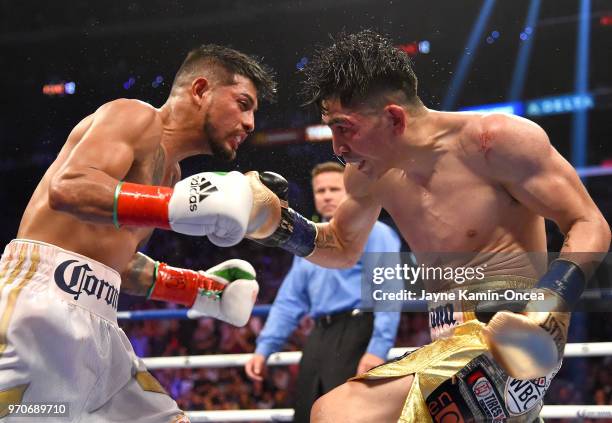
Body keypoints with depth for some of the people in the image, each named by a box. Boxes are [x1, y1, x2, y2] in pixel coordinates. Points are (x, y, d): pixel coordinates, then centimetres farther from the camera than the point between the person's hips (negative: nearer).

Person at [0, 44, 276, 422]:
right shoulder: (136, 117, -3)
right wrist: (174, 207, -31)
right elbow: (68, 186, -21)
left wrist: (200, 289, 23)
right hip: (42, 303, -10)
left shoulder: (170, 173, 23)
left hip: (95, 320, 10)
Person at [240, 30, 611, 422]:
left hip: (513, 343, -8)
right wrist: (284, 229, 10)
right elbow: (344, 249, 30)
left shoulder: (496, 140, -11)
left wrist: (550, 301, -26)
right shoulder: (368, 174, 11)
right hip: (451, 347, 8)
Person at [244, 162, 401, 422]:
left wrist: (378, 349, -22)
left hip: (357, 333, -7)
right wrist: (264, 349, 11)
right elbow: (289, 302, 22)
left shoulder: (374, 233, 1)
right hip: (319, 339, 7)